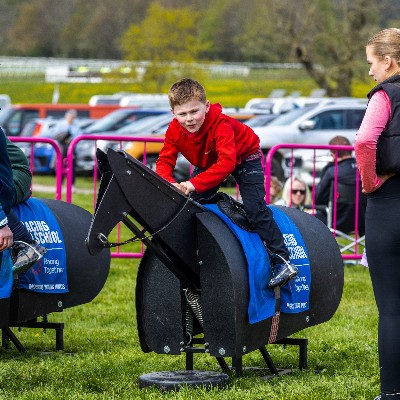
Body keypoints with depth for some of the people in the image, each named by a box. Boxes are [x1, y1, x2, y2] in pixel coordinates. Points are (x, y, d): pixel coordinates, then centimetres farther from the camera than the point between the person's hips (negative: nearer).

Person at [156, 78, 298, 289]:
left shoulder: (220, 123, -40)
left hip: (243, 157, -6)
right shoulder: (174, 130, -22)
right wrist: (170, 184, -43)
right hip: (207, 163, 6)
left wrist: (195, 183, -57)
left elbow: (226, 162, -49)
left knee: (254, 207, -20)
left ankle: (282, 262, -19)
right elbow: (164, 161, -20)